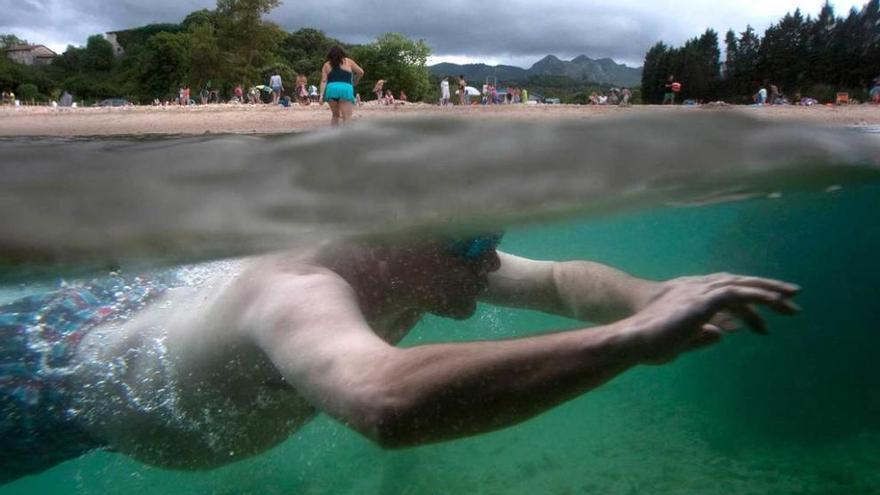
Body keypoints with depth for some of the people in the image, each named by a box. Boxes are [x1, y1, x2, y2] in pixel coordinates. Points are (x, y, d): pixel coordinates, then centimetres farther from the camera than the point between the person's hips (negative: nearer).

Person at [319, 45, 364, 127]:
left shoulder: (327, 65, 16)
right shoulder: (348, 61, 14)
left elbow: (324, 81, 7)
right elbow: (360, 72, 16)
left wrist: (321, 95, 2)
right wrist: (355, 82, 32)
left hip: (331, 89, 3)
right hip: (345, 89, -3)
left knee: (335, 115, 21)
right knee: (347, 118, -6)